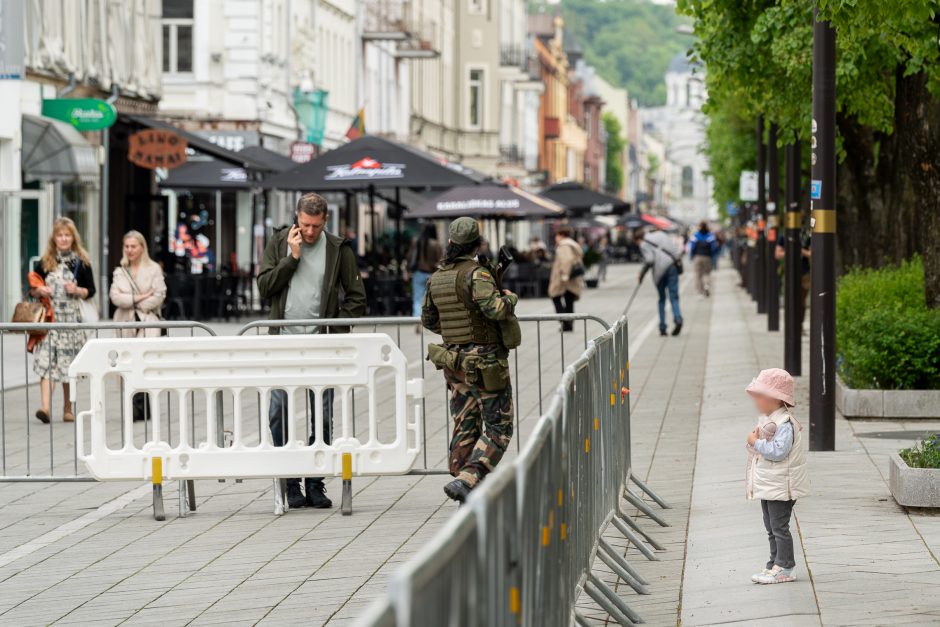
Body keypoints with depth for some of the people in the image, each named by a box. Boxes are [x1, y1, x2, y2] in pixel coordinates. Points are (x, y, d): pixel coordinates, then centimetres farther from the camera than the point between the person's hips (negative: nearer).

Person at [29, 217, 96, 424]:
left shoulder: (81, 263, 6)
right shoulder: (44, 262, 8)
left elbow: (91, 290, 8)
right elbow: (32, 289, 12)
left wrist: (77, 290, -11)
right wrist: (39, 291, -10)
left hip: (72, 317, 0)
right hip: (49, 316, 0)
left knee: (69, 364, 5)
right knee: (46, 360, -13)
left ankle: (67, 408, 17)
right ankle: (45, 406, -23)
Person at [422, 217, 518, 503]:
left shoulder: (436, 278, 6)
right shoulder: (476, 274, -17)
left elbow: (428, 320, 18)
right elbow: (495, 309, -30)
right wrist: (509, 297, -8)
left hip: (455, 361, 7)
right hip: (487, 365, -7)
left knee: (465, 428, 12)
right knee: (498, 429, 1)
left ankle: (469, 498, 10)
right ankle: (465, 482, -15)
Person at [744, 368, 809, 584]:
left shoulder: (784, 423, -20)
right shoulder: (765, 419, 12)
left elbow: (778, 451, -29)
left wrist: (757, 443, -22)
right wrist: (754, 441, 1)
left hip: (780, 487, -10)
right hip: (767, 485, 10)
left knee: (779, 526, -6)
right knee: (771, 528, 15)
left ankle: (784, 568, -1)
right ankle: (775, 565, 23)